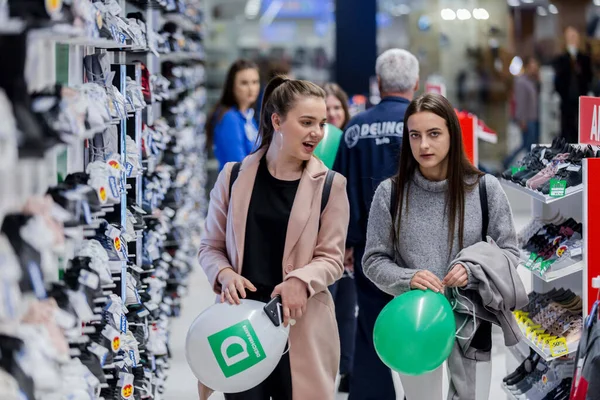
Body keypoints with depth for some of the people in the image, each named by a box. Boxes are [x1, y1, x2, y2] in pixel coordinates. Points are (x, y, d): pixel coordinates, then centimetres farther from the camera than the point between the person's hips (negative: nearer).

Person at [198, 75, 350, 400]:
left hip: (300, 327, -1)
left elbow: (332, 257, -1)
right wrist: (225, 274, -13)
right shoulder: (234, 177, 3)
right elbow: (211, 247, 9)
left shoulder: (329, 184, 0)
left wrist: (301, 280, -21)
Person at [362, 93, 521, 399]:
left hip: (471, 322, 0)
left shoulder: (486, 189, -5)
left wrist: (473, 271, -18)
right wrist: (408, 279, -19)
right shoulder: (390, 193, -5)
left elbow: (509, 253, 1)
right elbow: (374, 260, 1)